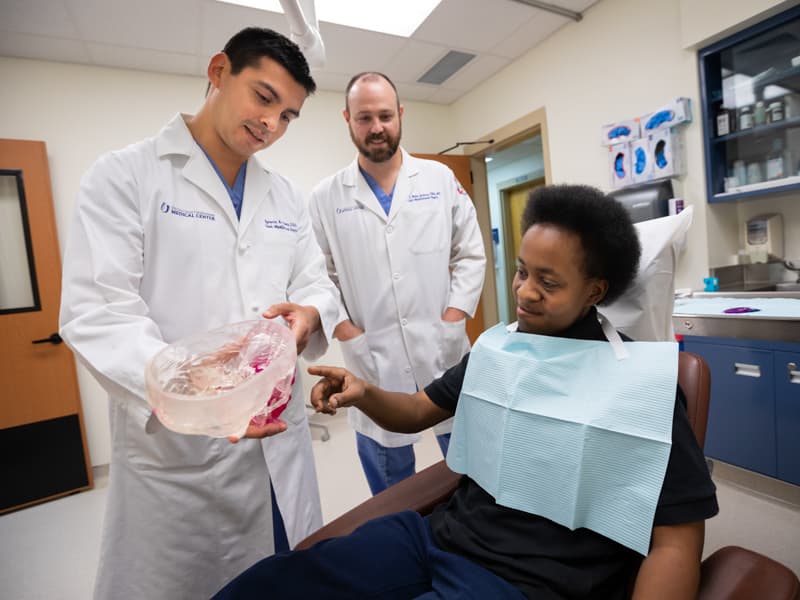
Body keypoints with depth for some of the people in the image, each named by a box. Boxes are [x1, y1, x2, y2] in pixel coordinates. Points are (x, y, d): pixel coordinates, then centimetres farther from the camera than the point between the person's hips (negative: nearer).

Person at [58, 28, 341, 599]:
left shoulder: (287, 196, 11)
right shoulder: (123, 176, -4)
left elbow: (318, 282, 8)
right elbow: (96, 310, -14)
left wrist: (309, 312, -16)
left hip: (281, 435, 5)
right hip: (174, 444, -4)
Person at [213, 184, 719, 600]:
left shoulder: (641, 386, -9)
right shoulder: (497, 346, 5)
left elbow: (676, 541, -8)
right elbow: (419, 412, 12)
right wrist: (363, 393, -8)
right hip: (441, 534, 5)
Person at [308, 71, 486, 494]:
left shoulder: (440, 179, 5)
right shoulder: (325, 197, 2)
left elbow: (470, 255, 5)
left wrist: (452, 319, -5)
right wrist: (347, 334, -8)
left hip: (445, 355, 1)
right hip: (373, 366, 0)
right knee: (390, 496, 16)